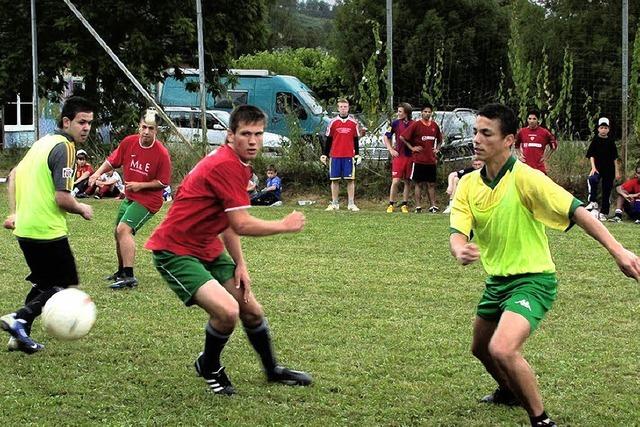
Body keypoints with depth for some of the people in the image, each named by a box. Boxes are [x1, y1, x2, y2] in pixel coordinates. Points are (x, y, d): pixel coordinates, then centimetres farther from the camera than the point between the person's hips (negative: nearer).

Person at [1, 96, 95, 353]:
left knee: (44, 284, 22)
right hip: (48, 232, -9)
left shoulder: (44, 142, 13)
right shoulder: (64, 148, -15)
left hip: (24, 229, 9)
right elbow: (62, 198, -21)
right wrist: (82, 209, -2)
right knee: (68, 288, 2)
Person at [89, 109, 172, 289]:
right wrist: (98, 173, -9)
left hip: (148, 199, -7)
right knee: (119, 233, 19)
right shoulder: (128, 143, -6)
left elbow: (163, 182, -11)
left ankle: (129, 277, -25)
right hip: (129, 198, 7)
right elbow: (112, 161, 6)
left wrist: (141, 185, -18)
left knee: (124, 229, -24)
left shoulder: (162, 153, -18)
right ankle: (121, 271, 41)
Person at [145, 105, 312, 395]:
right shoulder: (225, 165, -25)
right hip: (175, 251, -10)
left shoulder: (238, 166, 8)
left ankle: (272, 370, 34)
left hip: (208, 250, 10)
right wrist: (284, 225, -11)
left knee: (252, 311, 12)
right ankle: (209, 367, 5)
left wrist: (240, 264, 5)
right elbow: (241, 225, -26)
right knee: (227, 311, -24)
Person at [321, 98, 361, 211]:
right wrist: (324, 154, 4)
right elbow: (328, 140, 8)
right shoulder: (333, 123, 5)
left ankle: (351, 204, 1)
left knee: (350, 180, -1)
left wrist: (357, 154, 6)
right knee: (335, 180, 2)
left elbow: (356, 140, 11)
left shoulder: (354, 123, 6)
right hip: (335, 155, 0)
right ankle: (334, 203, 8)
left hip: (349, 156, 0)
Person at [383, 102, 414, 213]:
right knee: (396, 181, -6)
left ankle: (404, 205, 15)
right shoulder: (395, 123, 2)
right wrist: (391, 150, 1)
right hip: (398, 155, -1)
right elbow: (386, 137, 10)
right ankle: (391, 205, 2)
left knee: (407, 181, 7)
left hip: (410, 156, 1)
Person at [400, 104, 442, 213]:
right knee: (419, 183, 0)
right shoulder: (416, 125, -5)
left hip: (431, 160, 4)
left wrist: (437, 149, 12)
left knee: (431, 184, 5)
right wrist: (412, 148, -6)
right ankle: (418, 206, 1)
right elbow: (402, 137, -6)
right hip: (419, 159, -4)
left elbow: (439, 139, 27)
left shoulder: (434, 125, 9)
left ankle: (433, 205, 8)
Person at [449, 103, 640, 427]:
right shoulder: (469, 185, -2)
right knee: (481, 349, 25)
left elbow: (576, 211, -25)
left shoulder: (524, 178, -20)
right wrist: (461, 250, -38)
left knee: (502, 349, -28)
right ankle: (511, 392, 57)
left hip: (532, 281, -7)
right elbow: (457, 232, -12)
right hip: (496, 281, 8)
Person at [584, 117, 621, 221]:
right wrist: (593, 167, -16)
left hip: (609, 170, 2)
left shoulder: (611, 141, 5)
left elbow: (615, 158, 8)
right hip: (598, 168, -2)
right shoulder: (595, 140, 1)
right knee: (592, 180, -33)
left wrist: (617, 171, 4)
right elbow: (591, 155, -2)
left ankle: (603, 213, 12)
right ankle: (593, 202, -28)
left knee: (607, 190, 3)